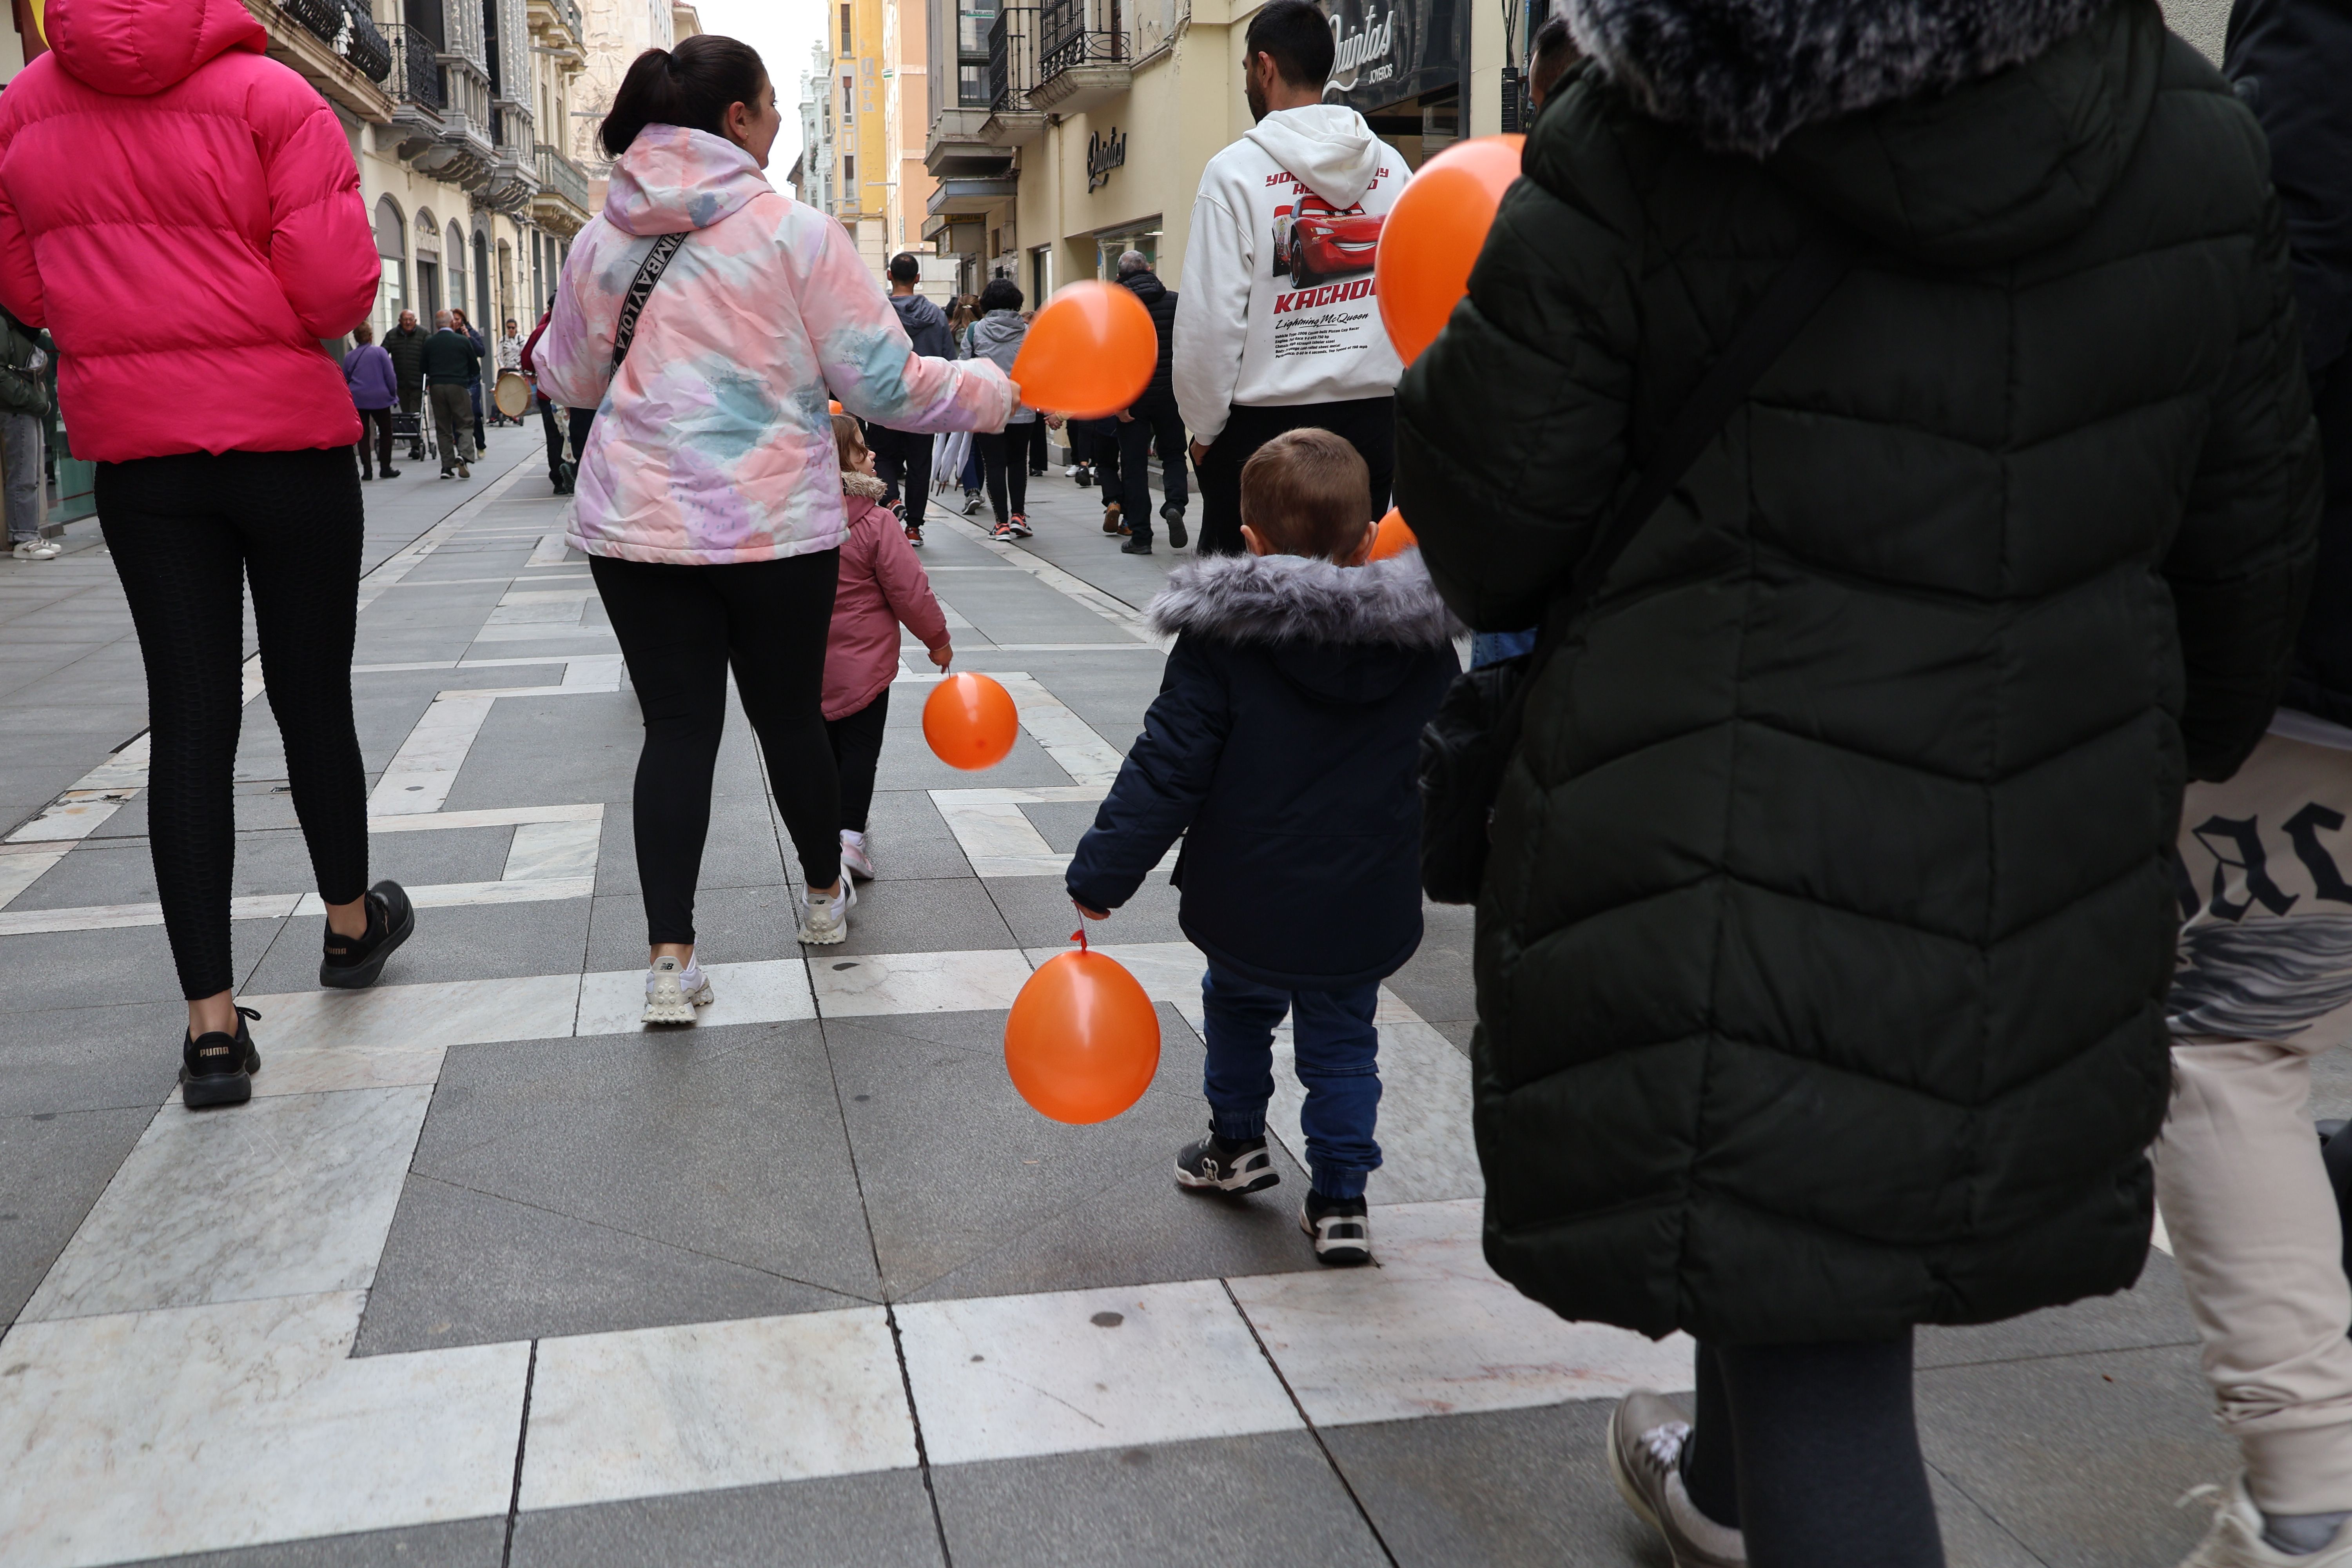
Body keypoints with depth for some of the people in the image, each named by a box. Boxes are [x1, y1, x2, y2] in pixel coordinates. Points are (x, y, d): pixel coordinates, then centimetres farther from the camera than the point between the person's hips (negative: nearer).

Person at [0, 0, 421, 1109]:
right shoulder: (271, 99, -9)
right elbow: (337, 289, -15)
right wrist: (251, 300, 6)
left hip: (135, 450, 3)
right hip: (287, 434, -3)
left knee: (188, 720, 3)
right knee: (313, 697, 12)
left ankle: (212, 1026, 0)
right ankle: (351, 923, 34)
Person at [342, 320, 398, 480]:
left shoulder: (349, 357, 5)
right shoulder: (380, 352, -5)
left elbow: (345, 381, 11)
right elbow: (390, 376, -7)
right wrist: (393, 394, 4)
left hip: (357, 400, 2)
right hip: (380, 398, -2)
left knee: (363, 434, 6)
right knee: (386, 432, 10)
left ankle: (367, 470, 2)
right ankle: (386, 468, 9)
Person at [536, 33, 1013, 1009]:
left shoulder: (600, 241, 4)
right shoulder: (797, 233, -8)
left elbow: (570, 382, 16)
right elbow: (880, 382, -7)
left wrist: (545, 360, 40)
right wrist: (994, 394, 8)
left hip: (641, 526, 3)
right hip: (778, 525, -2)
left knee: (677, 727, 4)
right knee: (790, 712, 14)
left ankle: (670, 957, -1)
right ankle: (826, 894, 36)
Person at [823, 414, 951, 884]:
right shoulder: (876, 523, -17)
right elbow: (910, 591, -13)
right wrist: (938, 639, 2)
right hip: (862, 662, -5)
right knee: (859, 748, 4)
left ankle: (829, 833, 25)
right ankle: (850, 835, -7)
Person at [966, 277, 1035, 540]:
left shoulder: (976, 330, -2)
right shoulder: (1028, 331, 0)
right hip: (1021, 409, 2)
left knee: (994, 464, 4)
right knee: (1017, 461, 17)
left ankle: (1002, 523, 3)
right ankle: (1018, 516, 10)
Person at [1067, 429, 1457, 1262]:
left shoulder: (1221, 642, -16)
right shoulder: (1424, 641, -6)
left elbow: (1165, 771, -15)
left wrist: (1101, 874, -7)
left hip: (1249, 904, -2)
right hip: (1366, 910, 2)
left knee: (1238, 1007, 25)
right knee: (1342, 1039, 17)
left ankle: (1238, 1144, 41)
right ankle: (1341, 1200, 19)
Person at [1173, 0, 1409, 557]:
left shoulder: (1238, 170, -8)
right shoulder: (1392, 168, 5)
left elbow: (1210, 318, -10)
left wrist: (1204, 427, 1)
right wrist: (1391, 391, 16)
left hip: (1264, 423, -4)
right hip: (1373, 419, 4)